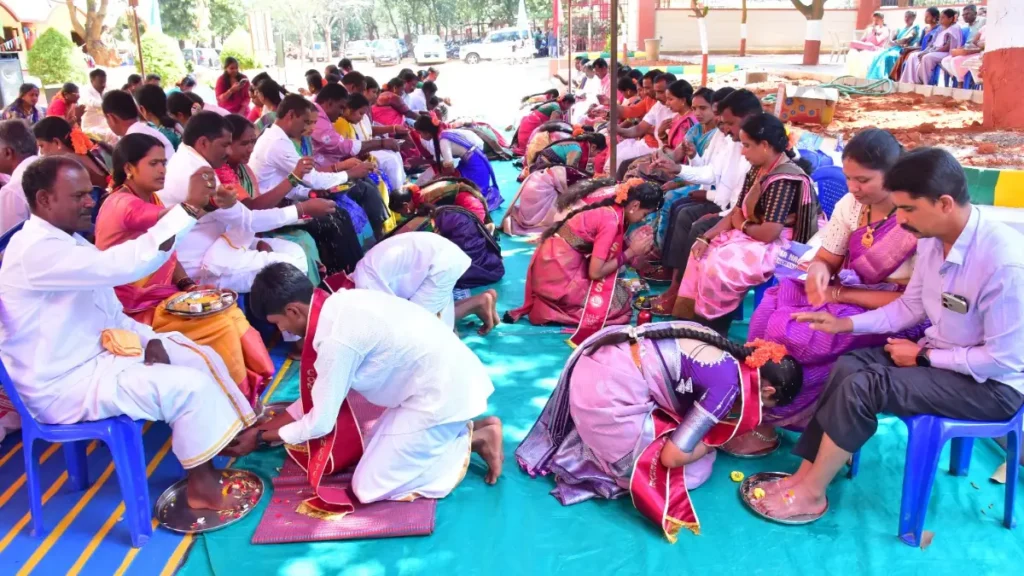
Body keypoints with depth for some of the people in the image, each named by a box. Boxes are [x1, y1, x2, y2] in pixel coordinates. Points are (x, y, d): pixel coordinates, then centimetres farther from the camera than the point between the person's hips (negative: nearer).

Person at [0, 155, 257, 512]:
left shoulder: (68, 241, 9)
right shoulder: (35, 251, -24)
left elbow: (109, 312, 14)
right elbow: (120, 265, -37)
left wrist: (149, 340, -4)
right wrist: (188, 209, -37)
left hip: (98, 353, 10)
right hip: (65, 385, -10)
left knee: (204, 359, 4)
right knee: (190, 387, -20)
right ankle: (201, 485, -4)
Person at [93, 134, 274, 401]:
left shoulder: (152, 199, 10)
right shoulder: (122, 204, -18)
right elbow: (166, 220, -39)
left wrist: (188, 285, -3)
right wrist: (189, 204, -57)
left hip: (160, 296, 8)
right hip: (136, 309, -8)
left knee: (232, 314, -7)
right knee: (222, 323, -18)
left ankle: (248, 398, -3)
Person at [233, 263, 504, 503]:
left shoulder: (337, 339, -23)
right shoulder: (340, 303, 5)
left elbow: (319, 423, -11)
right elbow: (317, 394, 15)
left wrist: (260, 437, 5)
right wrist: (264, 425, 18)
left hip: (440, 394, -9)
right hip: (450, 374, 9)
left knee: (370, 487, -2)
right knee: (378, 444, 20)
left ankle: (473, 440, -1)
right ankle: (460, 430, 12)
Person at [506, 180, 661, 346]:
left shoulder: (610, 211, 9)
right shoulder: (611, 221, -19)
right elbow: (595, 272, -19)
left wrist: (636, 249, 6)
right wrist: (631, 252, -11)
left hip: (556, 263, 9)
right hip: (559, 272, -9)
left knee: (615, 288, 15)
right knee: (618, 300, -3)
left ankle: (551, 305, 11)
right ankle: (551, 311, -2)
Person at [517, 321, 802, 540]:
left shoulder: (728, 351, 13)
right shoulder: (729, 385, -12)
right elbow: (673, 456, -13)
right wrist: (713, 442, 5)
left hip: (599, 359, 9)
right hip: (608, 391, -9)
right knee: (694, 468, 2)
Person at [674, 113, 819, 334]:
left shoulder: (784, 180, -23)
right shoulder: (758, 171, 6)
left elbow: (768, 232, -27)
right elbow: (736, 213, 7)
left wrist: (742, 226, -6)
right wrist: (706, 237, -5)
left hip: (778, 247, -10)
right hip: (753, 237, 10)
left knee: (717, 267, -25)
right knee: (702, 252, 7)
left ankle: (712, 327, -3)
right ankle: (687, 314, 9)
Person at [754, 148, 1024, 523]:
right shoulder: (933, 238, -6)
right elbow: (911, 305, 9)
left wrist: (923, 357, -16)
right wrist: (847, 324, -1)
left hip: (991, 383, -8)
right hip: (939, 355, 8)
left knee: (862, 387, -21)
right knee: (848, 366, -9)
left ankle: (811, 494, -6)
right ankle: (807, 473, -4)